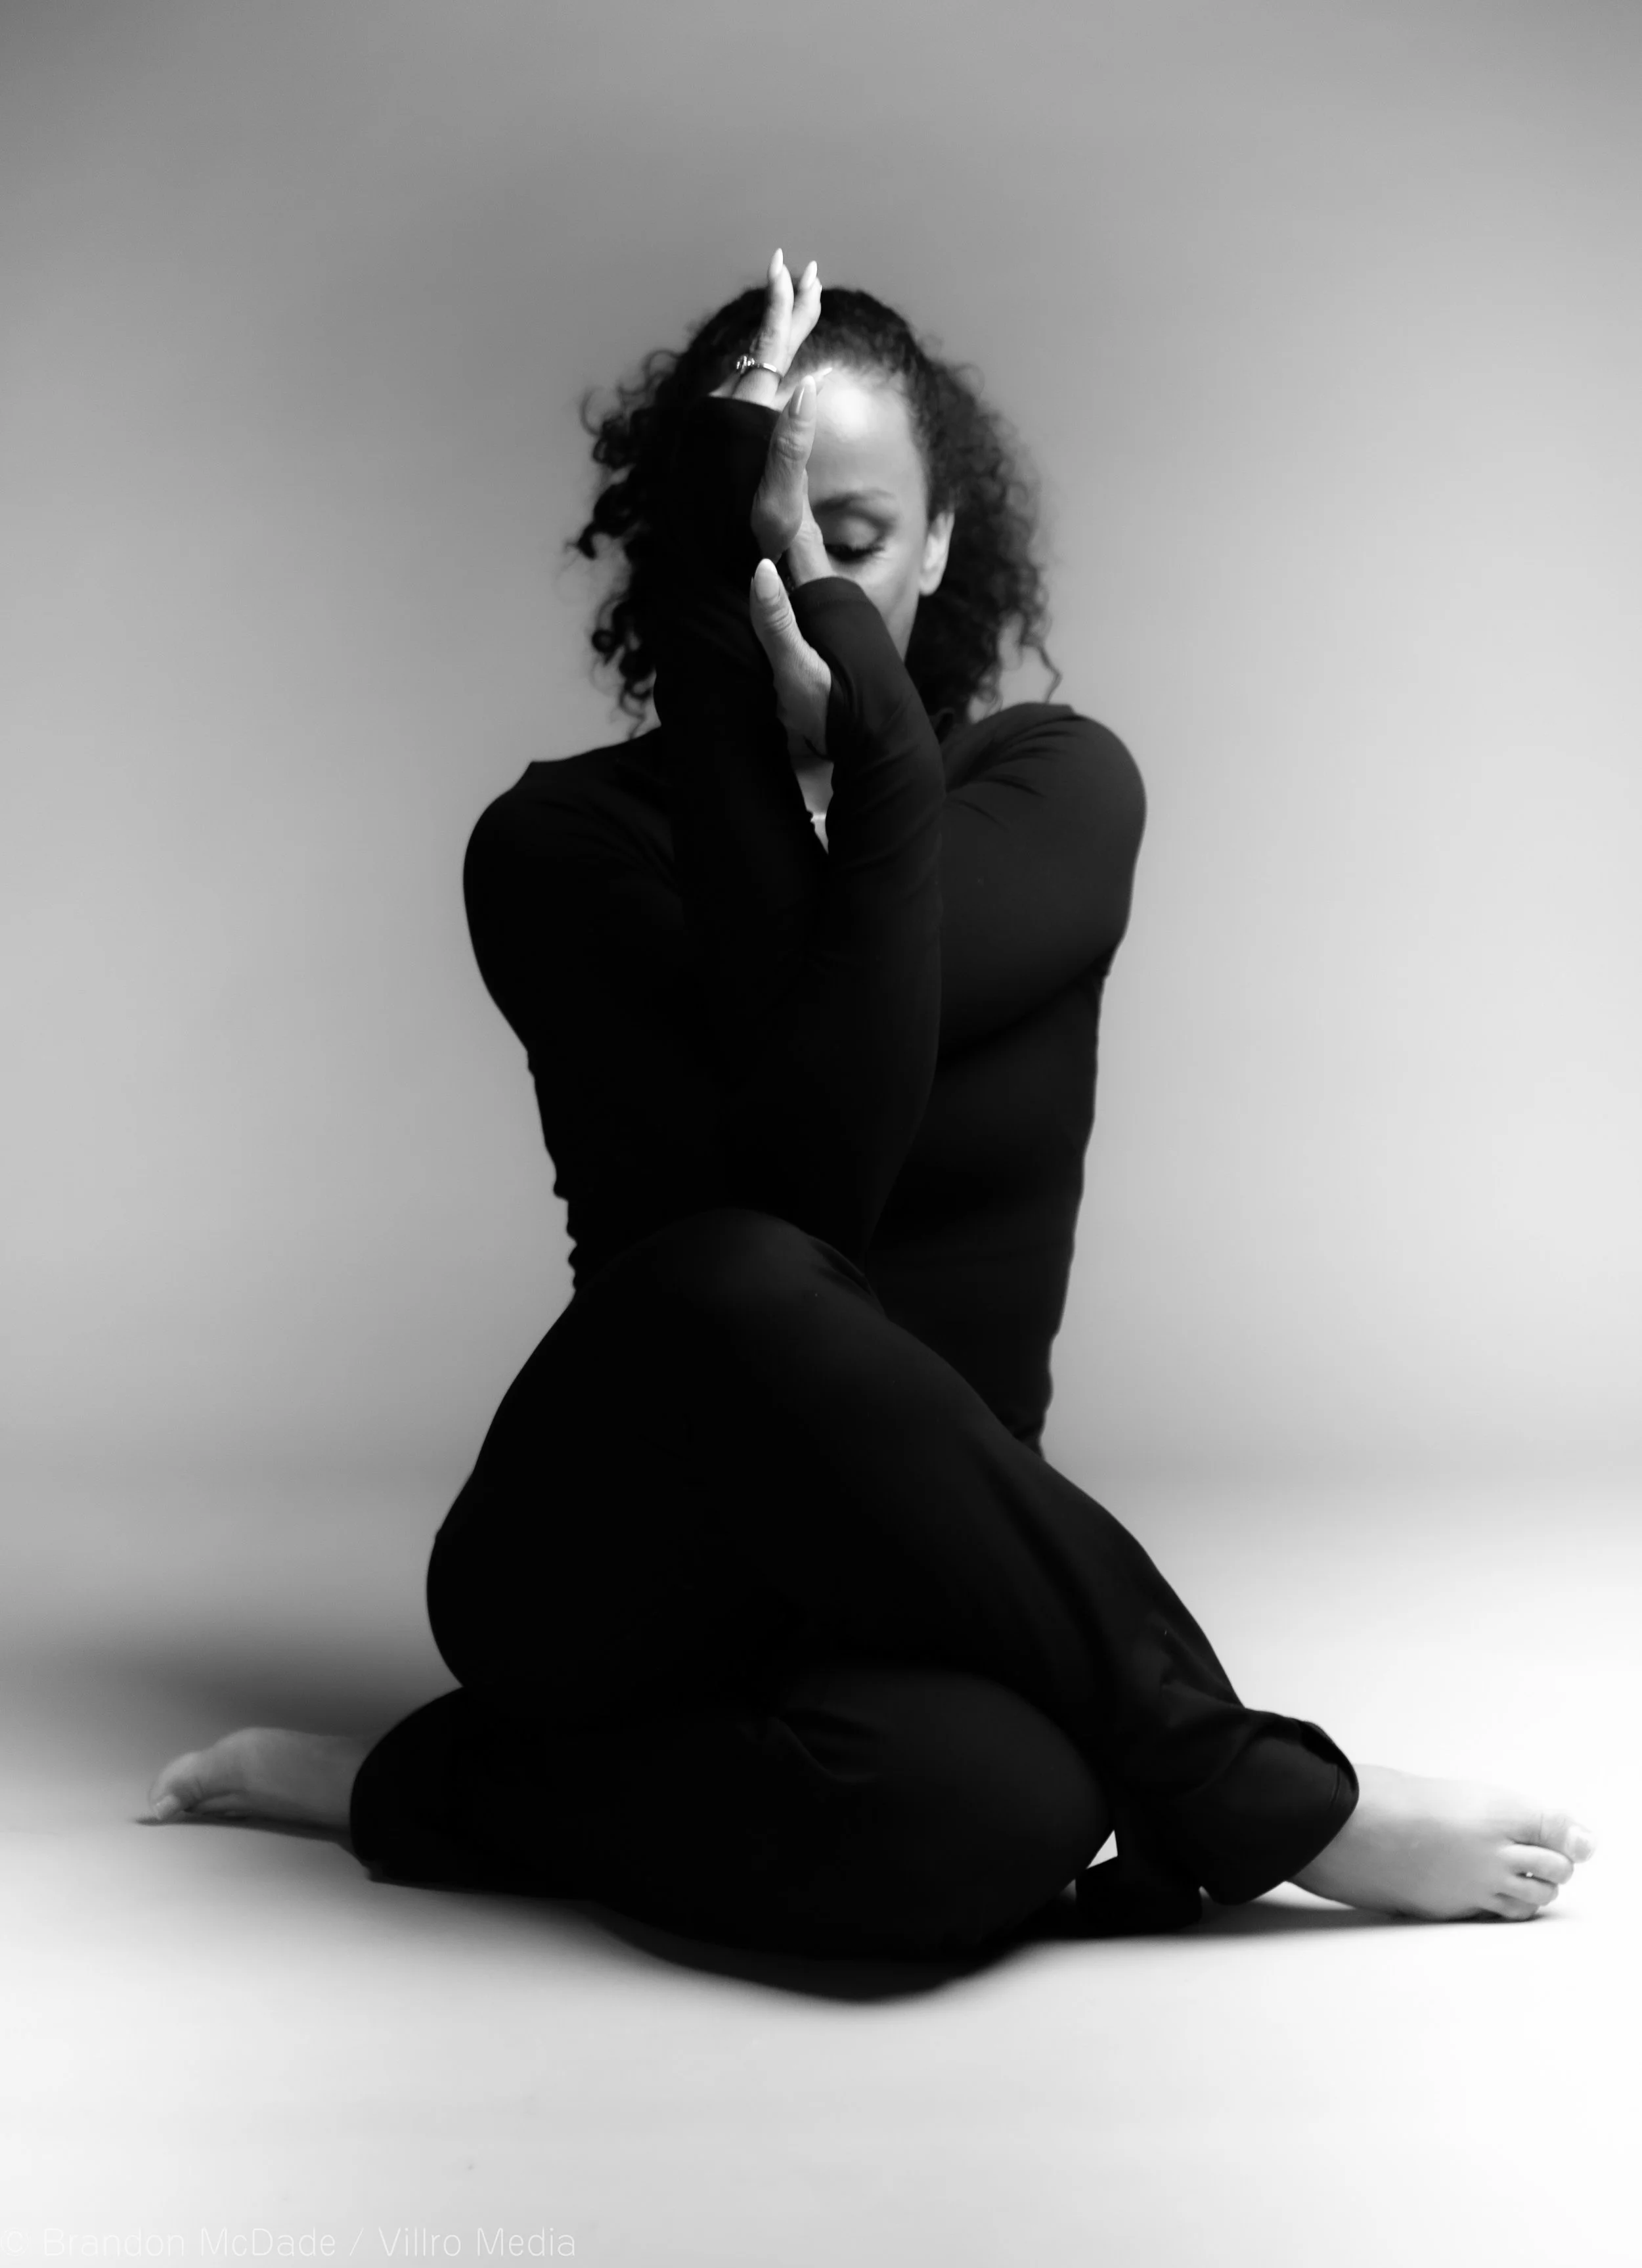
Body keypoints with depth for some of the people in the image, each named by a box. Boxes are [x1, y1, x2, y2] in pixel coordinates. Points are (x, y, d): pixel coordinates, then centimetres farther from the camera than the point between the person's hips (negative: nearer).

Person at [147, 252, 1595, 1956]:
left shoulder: (1059, 788, 3)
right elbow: (782, 1202, -19)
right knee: (732, 1290, -38)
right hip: (606, 1558, -1)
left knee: (987, 1803, -37)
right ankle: (1260, 1801, -21)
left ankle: (443, 1793, -10)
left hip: (903, 1571, 1)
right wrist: (756, 720, -22)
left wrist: (841, 663, -20)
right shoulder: (561, 841, -2)